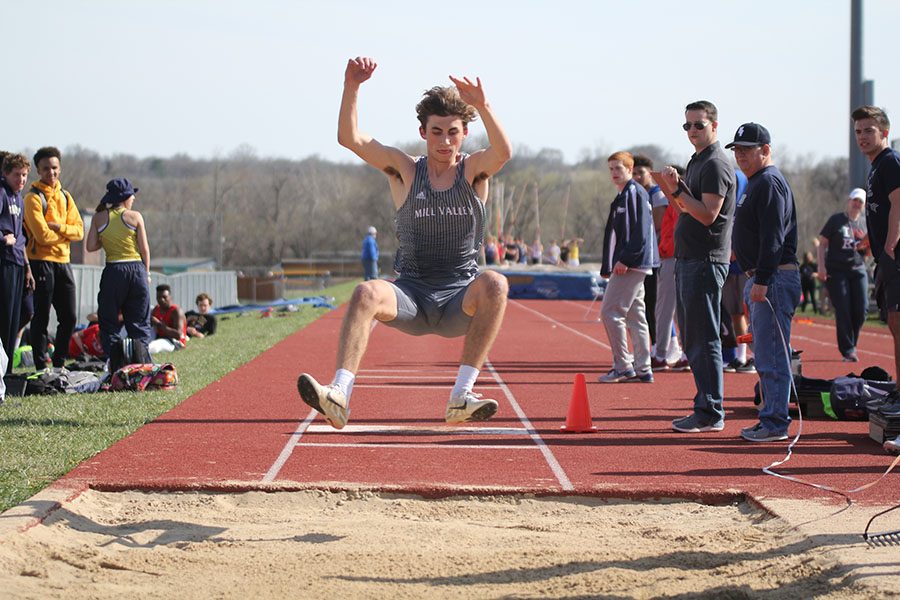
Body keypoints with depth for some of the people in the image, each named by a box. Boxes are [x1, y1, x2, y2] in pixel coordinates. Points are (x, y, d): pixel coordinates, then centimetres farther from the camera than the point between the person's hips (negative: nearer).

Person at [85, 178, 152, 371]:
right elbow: (144, 249, 0)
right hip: (136, 269, 0)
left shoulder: (99, 218, 3)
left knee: (109, 321, 7)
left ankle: (117, 364, -14)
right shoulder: (135, 216, -1)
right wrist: (146, 272, 12)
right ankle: (141, 343, -22)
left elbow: (90, 246, -1)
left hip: (113, 271, 0)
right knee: (139, 321, 9)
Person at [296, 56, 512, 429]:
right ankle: (339, 397, -42)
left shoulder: (474, 171, 3)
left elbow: (504, 152, -21)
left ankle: (461, 397, -33)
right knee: (367, 293, -31)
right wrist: (351, 87, -20)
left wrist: (482, 106, -36)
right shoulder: (405, 171, 5)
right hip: (411, 296, 1)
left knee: (494, 283, -33)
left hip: (460, 303, 0)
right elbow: (349, 138, -6)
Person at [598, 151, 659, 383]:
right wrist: (610, 265, 18)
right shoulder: (623, 195, 20)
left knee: (610, 312, -10)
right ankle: (642, 369, 13)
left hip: (631, 265, -10)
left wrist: (625, 259, -22)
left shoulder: (634, 193, -10)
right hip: (628, 266, 10)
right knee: (635, 315, 10)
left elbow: (640, 232, -19)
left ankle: (623, 366, -7)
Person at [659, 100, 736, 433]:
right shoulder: (696, 162, 19)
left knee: (703, 339, -9)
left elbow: (708, 214, -20)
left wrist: (678, 190, -19)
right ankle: (706, 407, 18)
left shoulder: (716, 164, -12)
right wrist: (675, 189, 5)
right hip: (687, 258, 10)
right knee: (693, 339, 13)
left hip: (706, 261, -10)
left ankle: (710, 413, -7)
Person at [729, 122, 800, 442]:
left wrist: (762, 280, -24)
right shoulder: (755, 183, 21)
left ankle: (775, 422, -9)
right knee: (765, 355, 13)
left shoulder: (770, 182, -12)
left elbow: (773, 237, -20)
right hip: (761, 279, 11)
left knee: (771, 355, -10)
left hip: (774, 278, -11)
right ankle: (772, 418, 17)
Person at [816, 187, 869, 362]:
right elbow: (822, 243, 1)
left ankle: (851, 343, 15)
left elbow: (867, 253, 19)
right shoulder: (836, 220, 4)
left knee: (862, 309, -6)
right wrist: (821, 266, -10)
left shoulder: (862, 227, 16)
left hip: (858, 270, 4)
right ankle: (848, 350, -3)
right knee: (843, 312, -7)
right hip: (836, 270, -4)